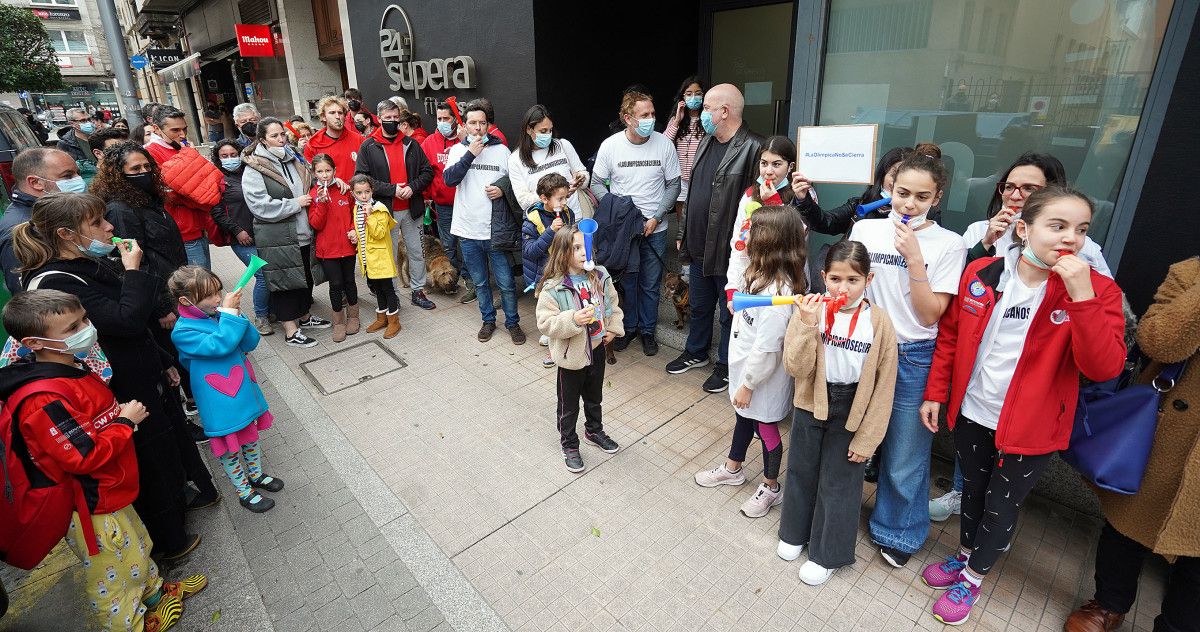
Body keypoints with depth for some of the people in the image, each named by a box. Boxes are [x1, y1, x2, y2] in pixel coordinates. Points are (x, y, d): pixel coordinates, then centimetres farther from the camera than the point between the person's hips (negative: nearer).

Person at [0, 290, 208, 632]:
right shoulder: (44, 401, -31)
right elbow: (86, 457, -30)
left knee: (137, 547, 29)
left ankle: (154, 590, 51)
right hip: (91, 511, -9)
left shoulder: (73, 367, 1)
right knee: (114, 573, 13)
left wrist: (123, 414, 2)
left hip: (107, 493, 9)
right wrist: (126, 422, -20)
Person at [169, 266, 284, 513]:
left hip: (245, 392, 6)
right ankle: (244, 492, 32)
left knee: (251, 436, 24)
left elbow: (250, 343, -3)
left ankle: (256, 475, 47)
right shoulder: (182, 332, -19)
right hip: (222, 404, -6)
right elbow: (220, 345, -33)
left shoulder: (217, 315, -2)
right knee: (231, 449, 12)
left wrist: (236, 314, -16)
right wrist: (230, 314, -28)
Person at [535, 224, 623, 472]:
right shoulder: (552, 287, -21)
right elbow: (545, 322, -23)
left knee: (594, 398, 25)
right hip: (571, 355, -5)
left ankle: (594, 431, 49)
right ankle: (569, 445, 33)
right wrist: (573, 319, -35)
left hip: (596, 349, 5)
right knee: (569, 405, 13)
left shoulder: (600, 277, -5)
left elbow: (613, 304, 10)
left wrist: (613, 328, 1)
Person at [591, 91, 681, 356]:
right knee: (625, 281, 12)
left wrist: (657, 217, -10)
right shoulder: (610, 145, -8)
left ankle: (647, 330, 28)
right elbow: (597, 184, 1)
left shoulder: (664, 144, -7)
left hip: (655, 228, 0)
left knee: (651, 284, 10)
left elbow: (673, 185, 0)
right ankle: (628, 327, 32)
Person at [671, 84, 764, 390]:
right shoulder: (706, 143, 11)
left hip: (730, 252, -8)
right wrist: (683, 234, 17)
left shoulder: (752, 149, -17)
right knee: (699, 305, 22)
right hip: (699, 248, 8)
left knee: (730, 313, 10)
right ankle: (696, 352, 42)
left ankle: (726, 365, 29)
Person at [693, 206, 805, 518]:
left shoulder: (779, 291, -31)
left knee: (765, 428, 12)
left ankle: (771, 488, 36)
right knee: (742, 418, 26)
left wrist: (748, 383, -20)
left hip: (763, 375, -9)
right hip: (744, 365, 9)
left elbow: (767, 346, -28)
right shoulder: (760, 274, -3)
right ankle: (732, 469, 50)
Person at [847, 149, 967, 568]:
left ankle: (897, 530, 34)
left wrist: (913, 258, -17)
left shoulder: (948, 244, -5)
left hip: (913, 360, -2)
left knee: (903, 460, 9)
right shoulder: (865, 229, 1)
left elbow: (930, 315, -10)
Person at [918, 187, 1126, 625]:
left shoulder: (1098, 290, -12)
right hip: (971, 413, 2)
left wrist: (1082, 295, -30)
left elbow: (1104, 368, -22)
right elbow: (950, 336, 1)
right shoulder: (981, 273, -8)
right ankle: (965, 554, 47)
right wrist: (935, 393, 1)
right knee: (973, 489, 22)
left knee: (1002, 506, 14)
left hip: (1031, 427, -2)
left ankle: (972, 578, 37)